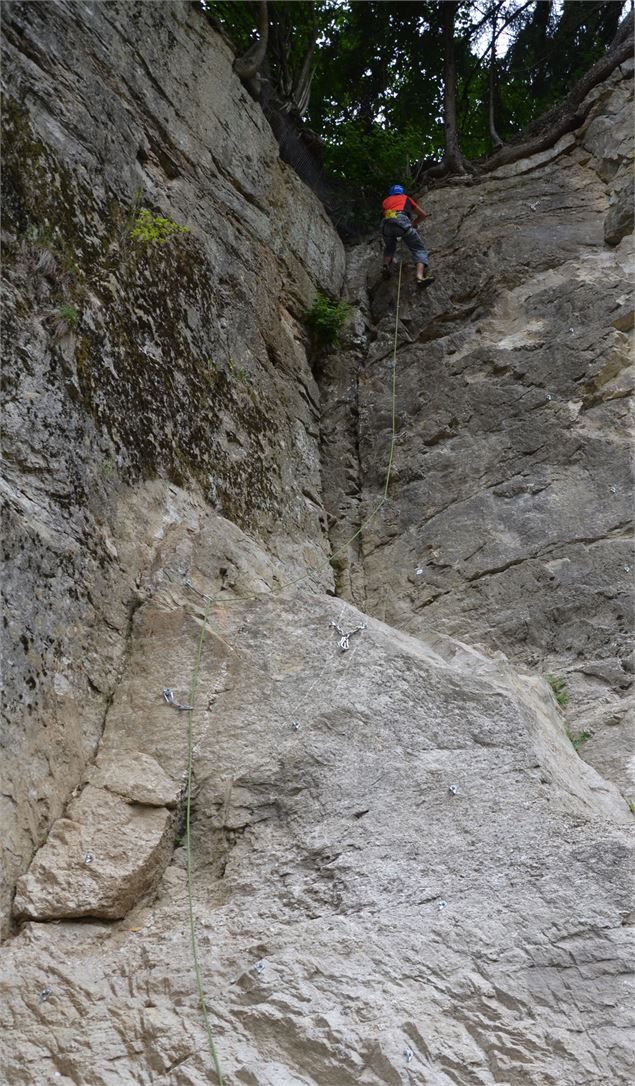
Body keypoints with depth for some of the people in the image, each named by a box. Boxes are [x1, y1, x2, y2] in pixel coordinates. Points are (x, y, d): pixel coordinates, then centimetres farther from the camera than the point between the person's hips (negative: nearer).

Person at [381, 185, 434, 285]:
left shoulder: (386, 201, 39)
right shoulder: (406, 198, 35)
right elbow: (423, 215, 38)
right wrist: (413, 224, 52)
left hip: (386, 223, 3)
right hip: (402, 220, -3)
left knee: (389, 248, 31)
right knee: (419, 249, -1)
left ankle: (386, 266, 5)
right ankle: (420, 276, -24)